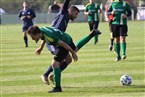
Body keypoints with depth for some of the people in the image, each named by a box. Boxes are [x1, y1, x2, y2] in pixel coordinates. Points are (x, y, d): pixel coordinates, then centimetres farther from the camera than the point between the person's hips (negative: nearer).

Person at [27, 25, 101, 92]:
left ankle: (57, 87, -8)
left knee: (55, 63, -17)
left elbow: (63, 44, -29)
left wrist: (73, 53, -17)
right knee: (75, 49, 39)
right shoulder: (40, 30, -16)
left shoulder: (50, 37, -40)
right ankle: (92, 34, 55)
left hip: (65, 42, -9)